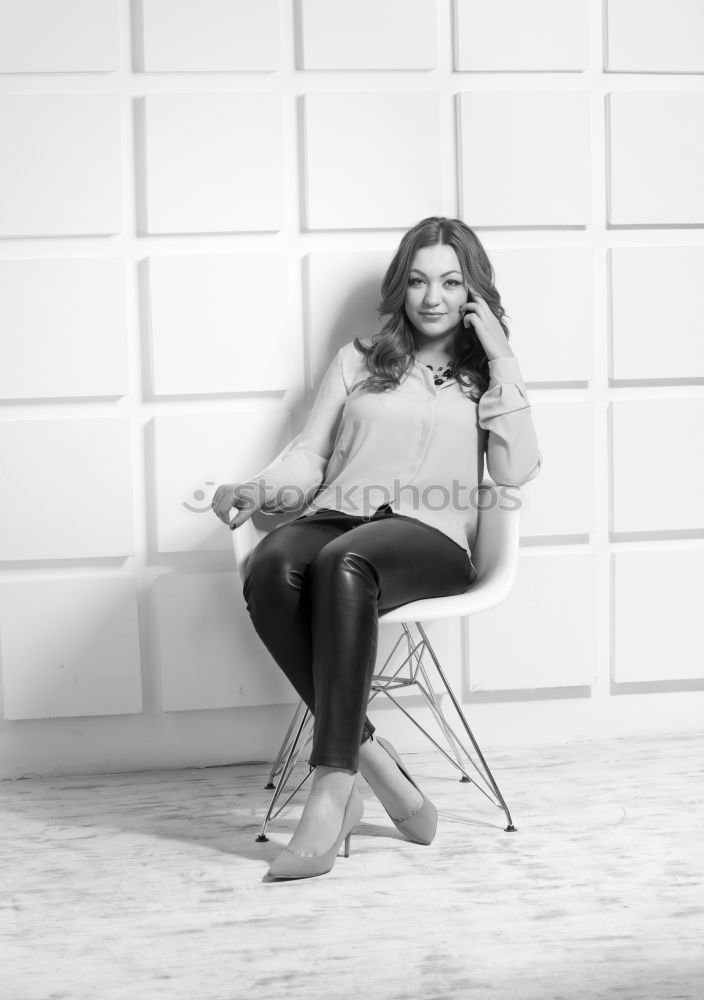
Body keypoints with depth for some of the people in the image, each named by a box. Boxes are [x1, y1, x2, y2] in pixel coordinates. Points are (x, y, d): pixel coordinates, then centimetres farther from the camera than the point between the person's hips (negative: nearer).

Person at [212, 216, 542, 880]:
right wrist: (259, 490, -3)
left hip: (430, 534, -2)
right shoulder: (358, 361, 26)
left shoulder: (486, 376, 20)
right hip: (337, 519, 3)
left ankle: (332, 789, -39)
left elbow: (517, 471, 2)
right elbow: (309, 455, 18)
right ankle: (369, 759, -31)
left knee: (342, 564, -38)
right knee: (271, 569, -34)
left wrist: (501, 360, 2)